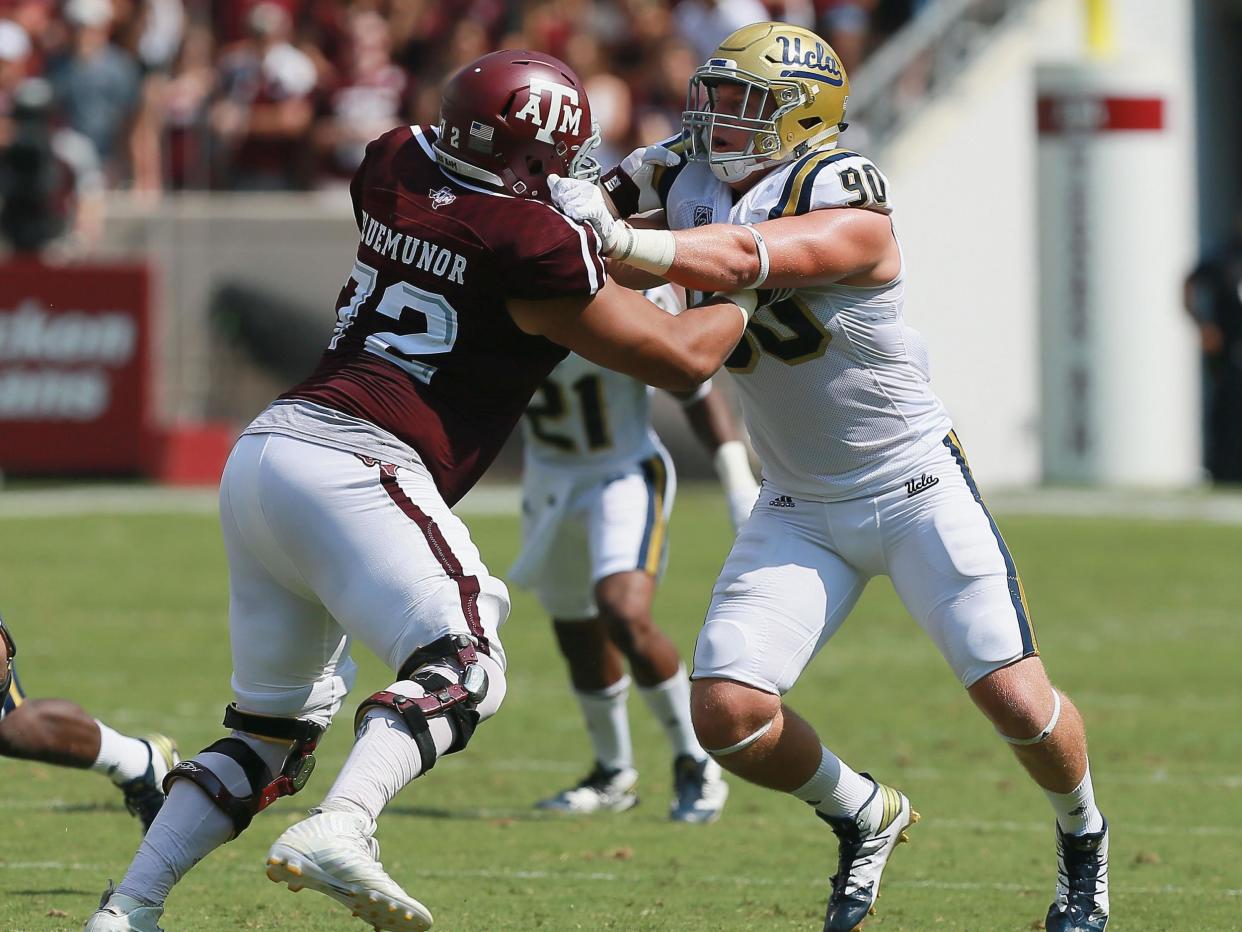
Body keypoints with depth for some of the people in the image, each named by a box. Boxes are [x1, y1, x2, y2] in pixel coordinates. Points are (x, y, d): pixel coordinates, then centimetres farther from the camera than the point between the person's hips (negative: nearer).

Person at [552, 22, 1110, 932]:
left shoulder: (847, 205, -21)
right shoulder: (695, 190, 0)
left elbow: (748, 260, -38)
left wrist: (624, 241, -52)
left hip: (917, 487, -5)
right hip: (801, 508, 5)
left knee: (1016, 700, -7)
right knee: (727, 713, -11)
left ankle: (1083, 839, 26)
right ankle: (865, 817, 18)